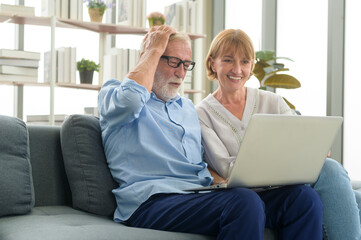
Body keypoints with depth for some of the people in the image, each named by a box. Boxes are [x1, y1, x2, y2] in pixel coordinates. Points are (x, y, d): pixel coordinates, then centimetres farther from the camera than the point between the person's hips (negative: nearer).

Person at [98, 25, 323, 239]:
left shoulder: (187, 107, 29)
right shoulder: (113, 93, 10)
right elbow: (131, 99, -17)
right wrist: (154, 50, 0)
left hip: (204, 194, 7)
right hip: (154, 199, -6)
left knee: (304, 197, -16)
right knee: (245, 202, -36)